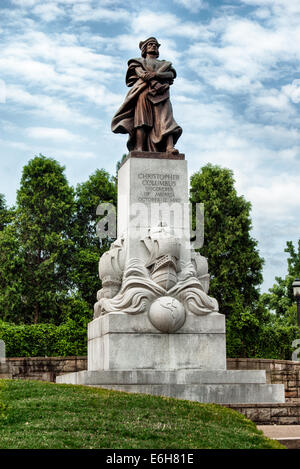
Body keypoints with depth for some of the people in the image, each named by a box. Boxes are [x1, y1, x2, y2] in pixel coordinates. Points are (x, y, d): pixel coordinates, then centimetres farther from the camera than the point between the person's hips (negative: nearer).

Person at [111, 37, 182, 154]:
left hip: (161, 94, 1)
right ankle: (139, 149, -32)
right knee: (142, 119, -20)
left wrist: (155, 74, -10)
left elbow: (171, 74, 11)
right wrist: (155, 83, -12)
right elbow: (140, 72, 6)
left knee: (165, 118, -21)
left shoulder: (165, 64, 33)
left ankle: (170, 147, -39)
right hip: (144, 91, -1)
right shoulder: (139, 61, 29)